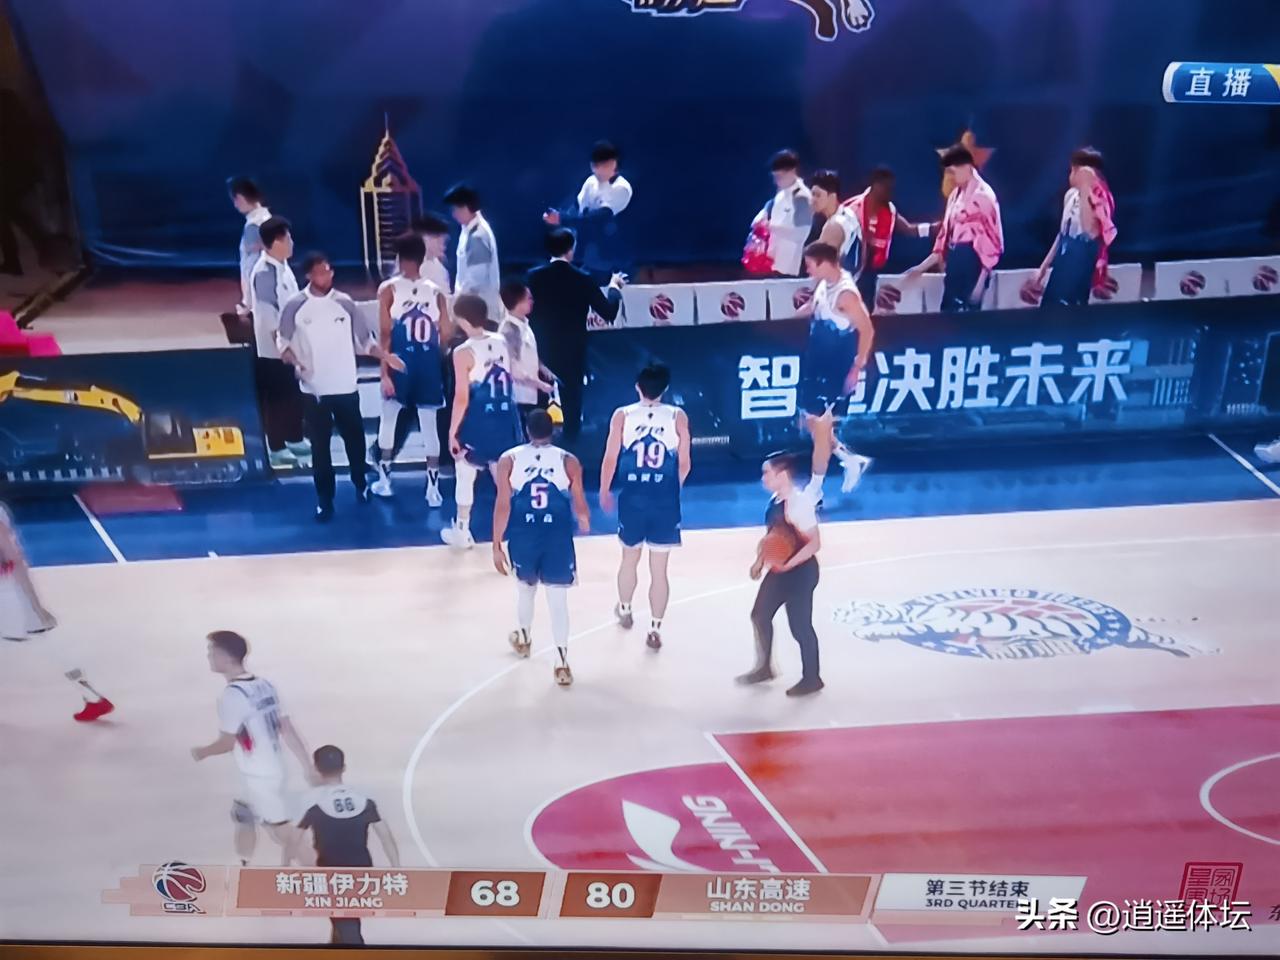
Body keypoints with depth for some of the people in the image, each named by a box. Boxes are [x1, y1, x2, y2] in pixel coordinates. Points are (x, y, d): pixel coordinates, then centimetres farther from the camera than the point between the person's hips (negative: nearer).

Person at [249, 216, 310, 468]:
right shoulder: (264, 272, -22)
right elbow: (267, 311, -23)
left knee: (293, 393, 19)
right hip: (273, 346, -9)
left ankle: (295, 439, 33)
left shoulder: (282, 265, 8)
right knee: (275, 397, 0)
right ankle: (276, 448, 9)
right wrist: (281, 341, -23)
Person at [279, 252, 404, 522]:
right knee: (319, 446, 5)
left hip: (346, 387, 1)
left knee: (354, 438, 14)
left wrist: (386, 356, -11)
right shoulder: (295, 306, -5)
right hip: (313, 389, -1)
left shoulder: (345, 303, -1)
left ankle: (361, 484, 37)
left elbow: (364, 338, 3)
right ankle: (324, 500, 16)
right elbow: (284, 341, 2)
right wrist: (292, 358, -19)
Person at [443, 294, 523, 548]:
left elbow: (462, 398, -15)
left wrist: (452, 431, -8)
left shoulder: (463, 352, -16)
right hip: (505, 417, 5)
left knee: (465, 477, 14)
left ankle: (462, 532, 26)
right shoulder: (502, 342, 0)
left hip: (477, 421, -5)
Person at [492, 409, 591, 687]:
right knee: (558, 599, 5)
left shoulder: (509, 459, -2)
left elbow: (503, 506, -6)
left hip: (523, 536, 1)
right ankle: (562, 662, 3)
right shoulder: (569, 461, -3)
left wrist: (497, 545, 0)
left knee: (526, 588, 26)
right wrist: (585, 523, 25)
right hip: (557, 537, -1)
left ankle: (523, 638, 46)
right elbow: (580, 506, 2)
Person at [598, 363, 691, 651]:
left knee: (630, 558, 22)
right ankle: (655, 629, 10)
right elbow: (685, 464, 1)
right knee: (659, 568, 7)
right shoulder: (678, 417, -3)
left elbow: (610, 460, -2)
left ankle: (624, 610, 42)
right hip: (665, 500, -1)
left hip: (632, 498, 1)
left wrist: (604, 491, 14)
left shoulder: (622, 415, -4)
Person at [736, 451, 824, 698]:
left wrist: (789, 564, -28)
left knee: (800, 625, 2)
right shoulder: (775, 500, 3)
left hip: (800, 571, -9)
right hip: (778, 570, 9)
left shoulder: (800, 502, -23)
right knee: (760, 615, 16)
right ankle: (764, 667, 34)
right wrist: (760, 560, 6)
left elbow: (814, 543, -23)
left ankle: (811, 679, 20)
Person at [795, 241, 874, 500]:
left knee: (820, 426, 0)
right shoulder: (824, 284, 5)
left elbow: (867, 330, -21)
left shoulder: (845, 293, -22)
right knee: (811, 422, 15)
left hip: (834, 371, -9)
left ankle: (815, 489, 12)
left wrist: (857, 368, -20)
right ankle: (852, 461, 31)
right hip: (815, 365, 9)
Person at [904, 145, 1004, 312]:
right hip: (954, 262, 8)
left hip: (972, 263, -8)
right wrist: (921, 267, 15)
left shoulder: (983, 195, -10)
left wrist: (981, 282, -18)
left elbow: (991, 241, -14)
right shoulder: (956, 195, 15)